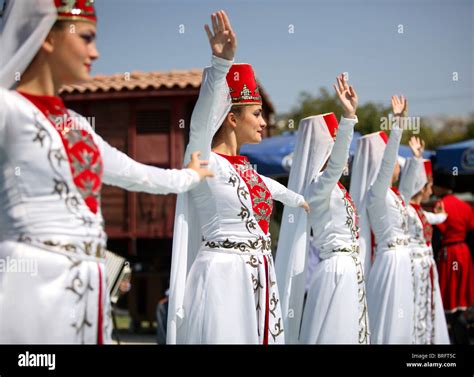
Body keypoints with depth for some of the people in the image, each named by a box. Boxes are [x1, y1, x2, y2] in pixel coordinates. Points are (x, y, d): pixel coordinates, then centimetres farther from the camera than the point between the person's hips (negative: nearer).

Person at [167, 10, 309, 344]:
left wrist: (297, 199, 58)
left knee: (258, 337, 9)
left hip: (257, 276, 8)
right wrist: (221, 63, -45)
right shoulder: (205, 162, -9)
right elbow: (202, 117, -29)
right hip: (224, 275, -8)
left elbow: (266, 186, 37)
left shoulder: (244, 167, 15)